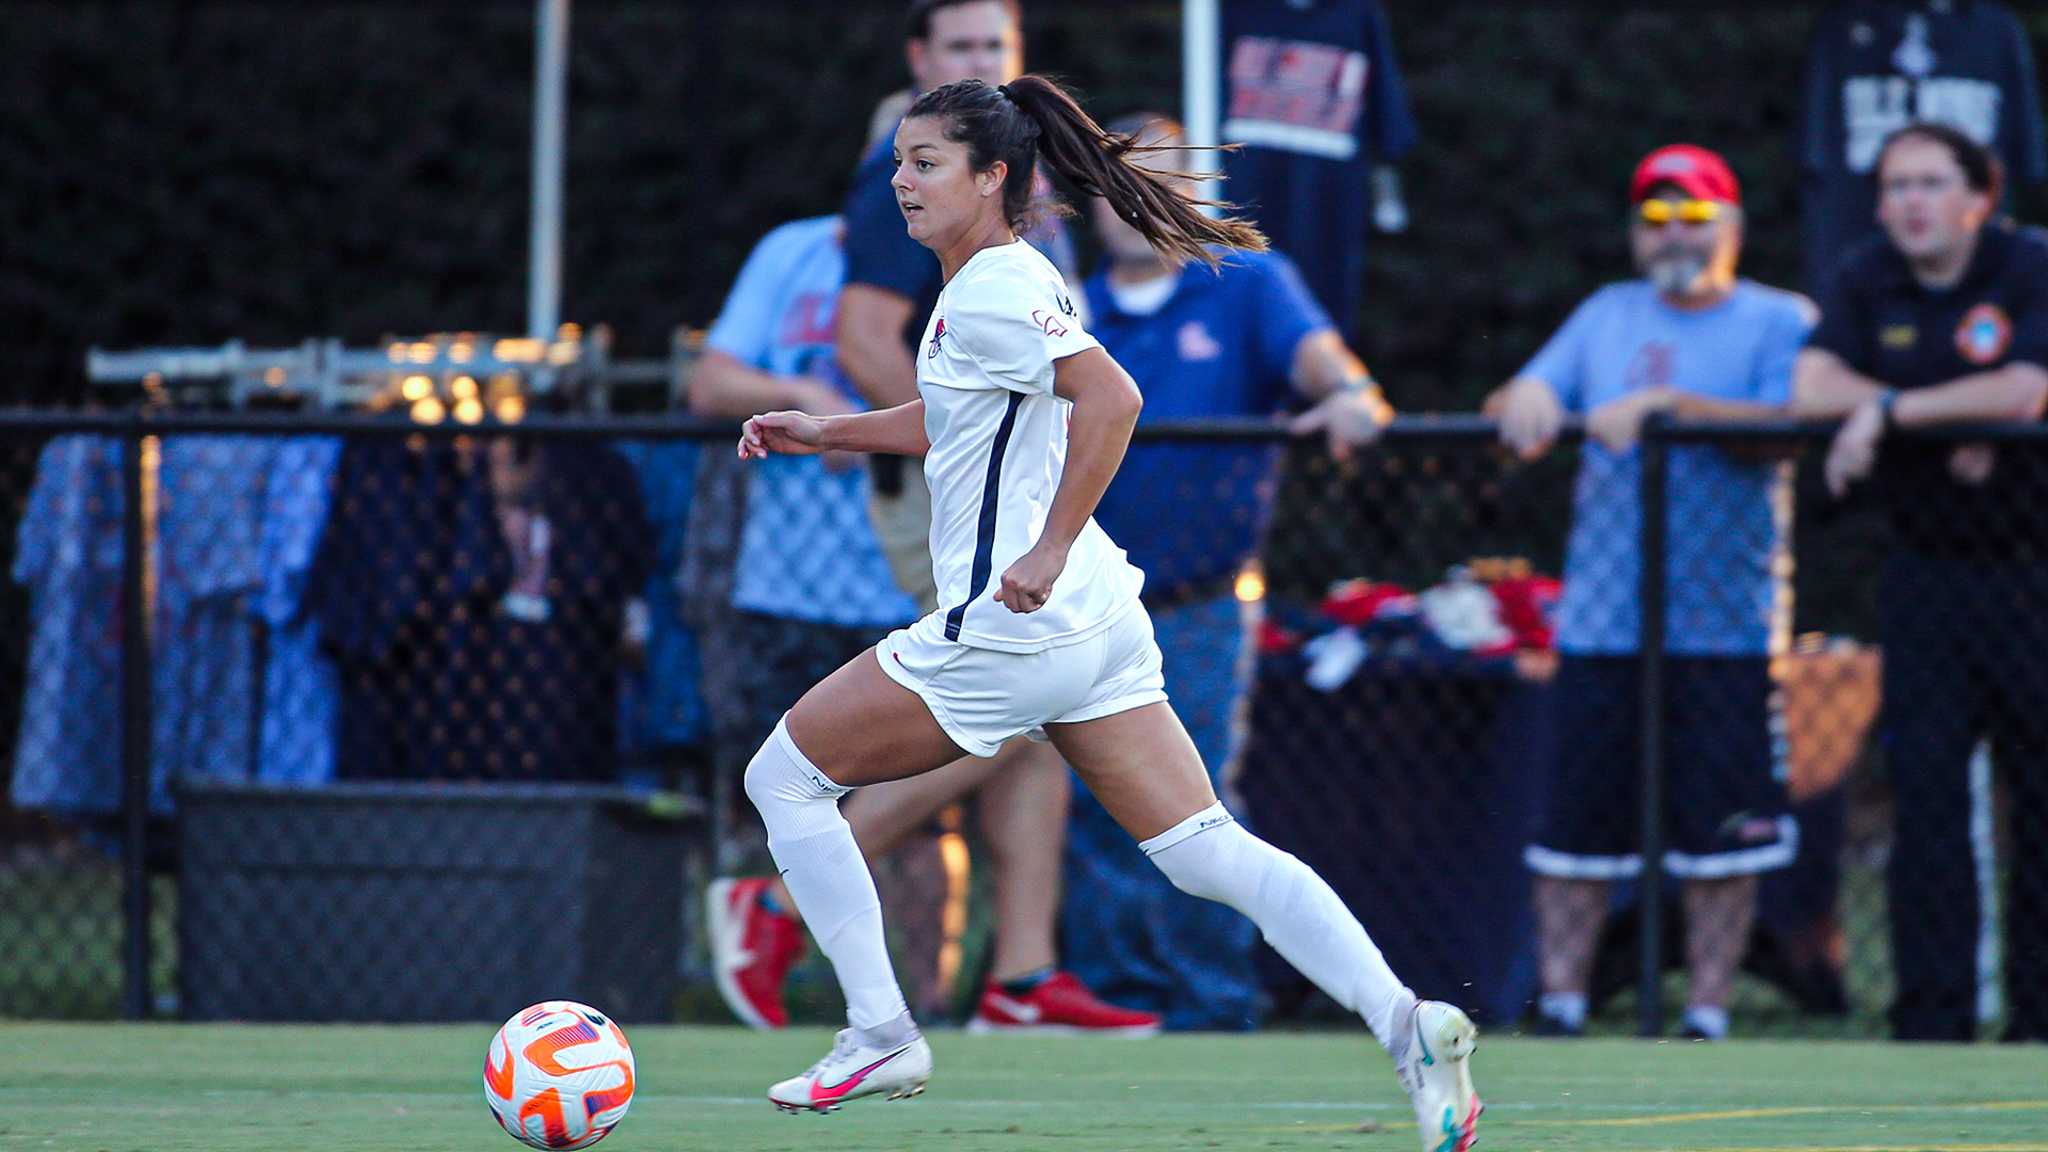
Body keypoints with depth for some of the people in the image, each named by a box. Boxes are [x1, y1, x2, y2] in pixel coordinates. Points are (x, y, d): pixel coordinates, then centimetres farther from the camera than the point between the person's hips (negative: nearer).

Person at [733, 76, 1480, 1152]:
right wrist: (825, 431, 27)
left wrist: (1051, 550, -25)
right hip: (1092, 625, 10)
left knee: (785, 775, 5)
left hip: (1010, 623, -10)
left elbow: (1110, 397, -28)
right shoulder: (998, 279, 16)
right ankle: (1402, 1018, -14)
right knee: (1206, 852, 2)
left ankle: (879, 1036, 7)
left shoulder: (992, 289, -14)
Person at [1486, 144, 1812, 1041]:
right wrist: (1525, 398, -13)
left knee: (1720, 829, -4)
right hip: (1600, 620, 3)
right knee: (1577, 822, 1)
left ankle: (1708, 1012, 3)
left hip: (1724, 624, -3)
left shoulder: (1777, 320, 4)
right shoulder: (1609, 316, 17)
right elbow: (1519, 410, 11)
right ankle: (1560, 1003, 8)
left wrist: (1669, 405, -21)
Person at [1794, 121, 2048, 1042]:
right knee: (1925, 797, -3)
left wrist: (1889, 412, -19)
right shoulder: (1868, 282, 6)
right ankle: (1932, 1024, -3)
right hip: (1927, 576, 3)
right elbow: (1813, 388, -8)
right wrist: (1952, 425, -16)